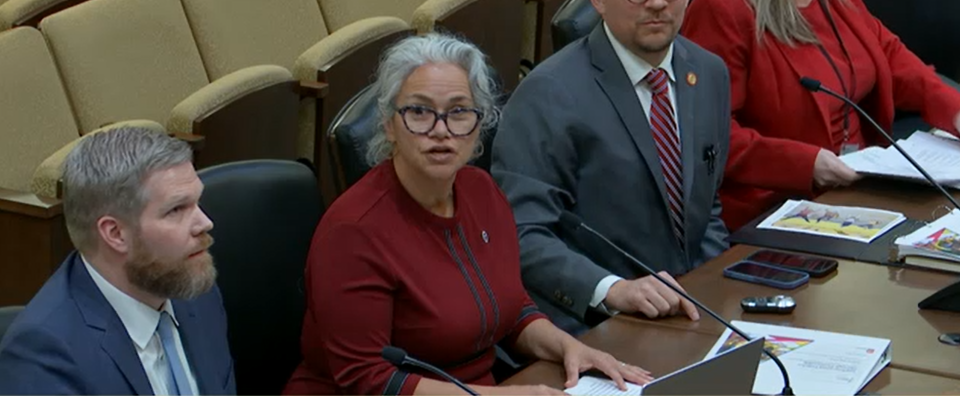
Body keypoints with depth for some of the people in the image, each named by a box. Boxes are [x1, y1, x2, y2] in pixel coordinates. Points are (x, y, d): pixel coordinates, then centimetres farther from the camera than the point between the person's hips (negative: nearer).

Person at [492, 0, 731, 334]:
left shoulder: (709, 74, 7)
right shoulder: (550, 92, -13)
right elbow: (520, 236, -18)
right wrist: (611, 289, -30)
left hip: (688, 312, 6)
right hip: (588, 329, -6)